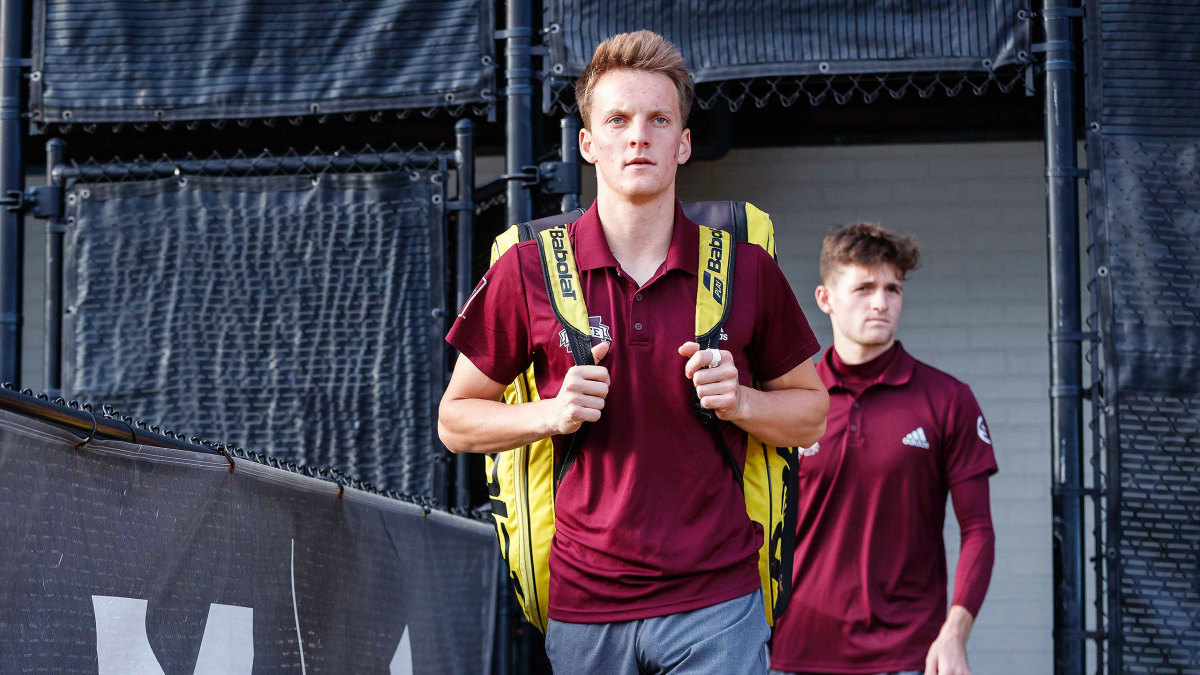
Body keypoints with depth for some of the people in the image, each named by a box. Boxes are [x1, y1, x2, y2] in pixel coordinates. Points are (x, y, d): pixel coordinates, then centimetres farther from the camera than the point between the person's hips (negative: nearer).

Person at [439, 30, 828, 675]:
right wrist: (552, 414, -10)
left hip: (716, 601, 0)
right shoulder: (527, 271, 1)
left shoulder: (746, 270, 3)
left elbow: (812, 413, 13)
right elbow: (455, 419, 8)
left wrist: (739, 401, -7)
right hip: (583, 605, 0)